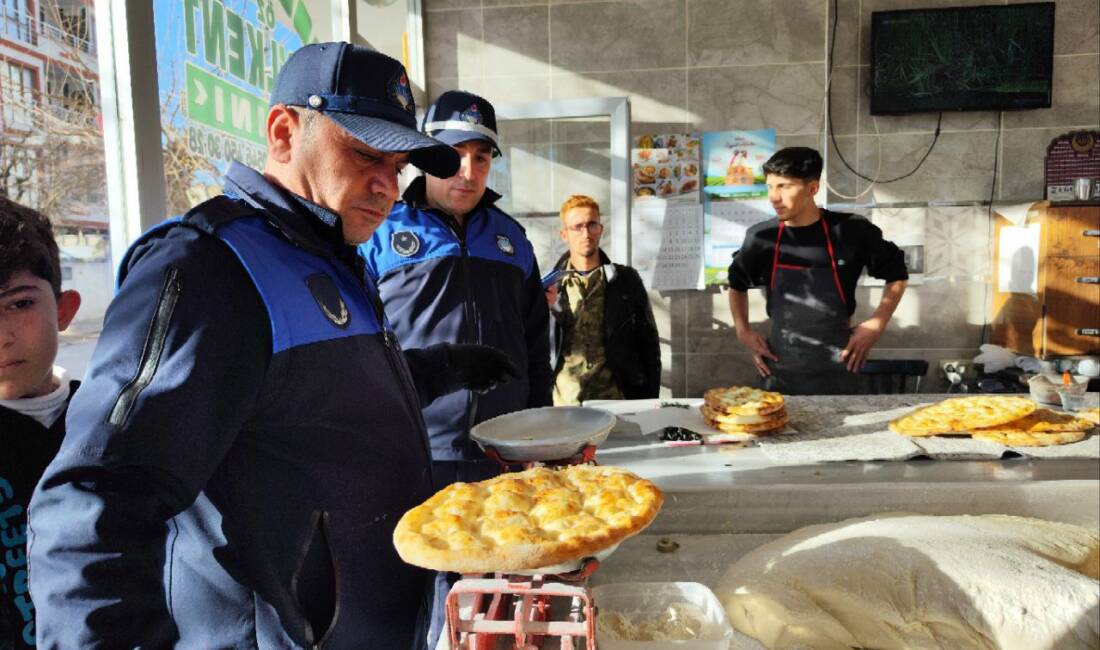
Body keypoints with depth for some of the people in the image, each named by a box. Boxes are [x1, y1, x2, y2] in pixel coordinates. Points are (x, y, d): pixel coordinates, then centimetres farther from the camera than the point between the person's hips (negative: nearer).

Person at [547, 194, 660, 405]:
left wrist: (649, 402, 2)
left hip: (616, 398, 0)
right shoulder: (550, 284, 6)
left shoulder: (626, 279, 6)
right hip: (563, 402, 0)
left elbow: (648, 343, 7)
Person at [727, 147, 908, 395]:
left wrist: (876, 324, -2)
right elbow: (737, 284, 16)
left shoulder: (851, 231, -8)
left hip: (837, 374, -1)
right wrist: (743, 331, 5)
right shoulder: (761, 237, -4)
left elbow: (896, 275, 8)